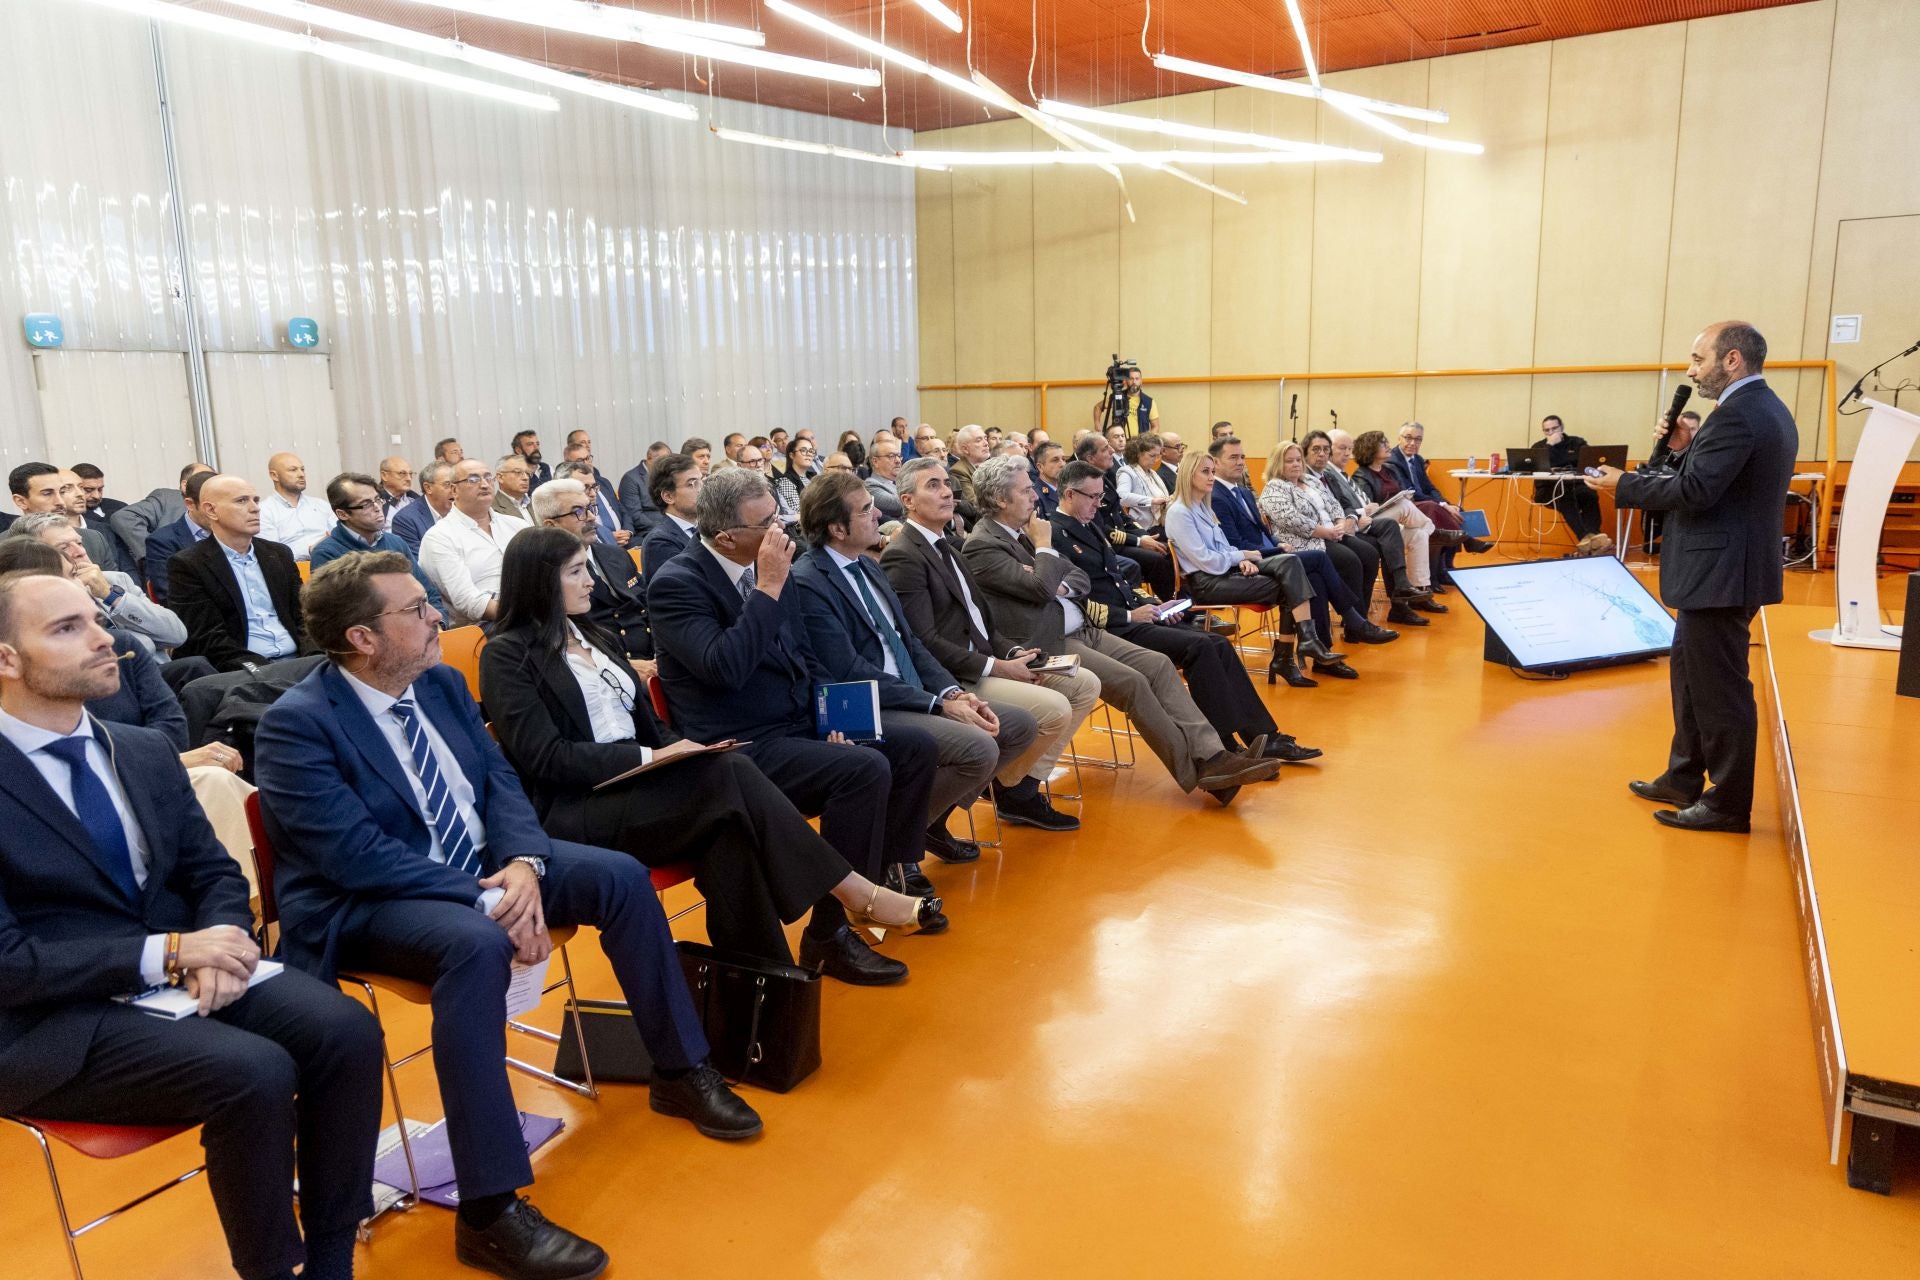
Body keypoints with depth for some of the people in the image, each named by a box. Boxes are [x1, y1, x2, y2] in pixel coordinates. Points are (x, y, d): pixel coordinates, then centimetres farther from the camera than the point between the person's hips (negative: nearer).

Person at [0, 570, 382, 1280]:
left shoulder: (147, 752, 9)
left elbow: (214, 873, 9)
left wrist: (216, 946, -12)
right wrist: (167, 952, -21)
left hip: (182, 969, 6)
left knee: (347, 1031, -18)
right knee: (255, 1072, -28)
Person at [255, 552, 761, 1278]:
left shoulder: (441, 684, 4)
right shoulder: (295, 724, -18)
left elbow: (498, 780, 3)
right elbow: (357, 854, -26)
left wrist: (522, 865, -18)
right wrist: (484, 899, -30)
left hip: (478, 864, 8)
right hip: (363, 903, -7)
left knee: (621, 877, -5)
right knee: (477, 945, -38)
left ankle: (679, 1073, 11)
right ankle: (489, 1213, -31)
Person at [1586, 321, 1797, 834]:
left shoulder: (1736, 414, -19)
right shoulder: (1768, 410, 14)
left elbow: (1694, 492, -23)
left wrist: (1622, 485, -12)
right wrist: (1687, 448, 5)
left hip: (1719, 573, -11)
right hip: (1727, 567, 11)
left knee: (1719, 688, -2)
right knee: (1690, 673, 19)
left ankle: (1728, 803, 8)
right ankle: (1684, 779, 29)